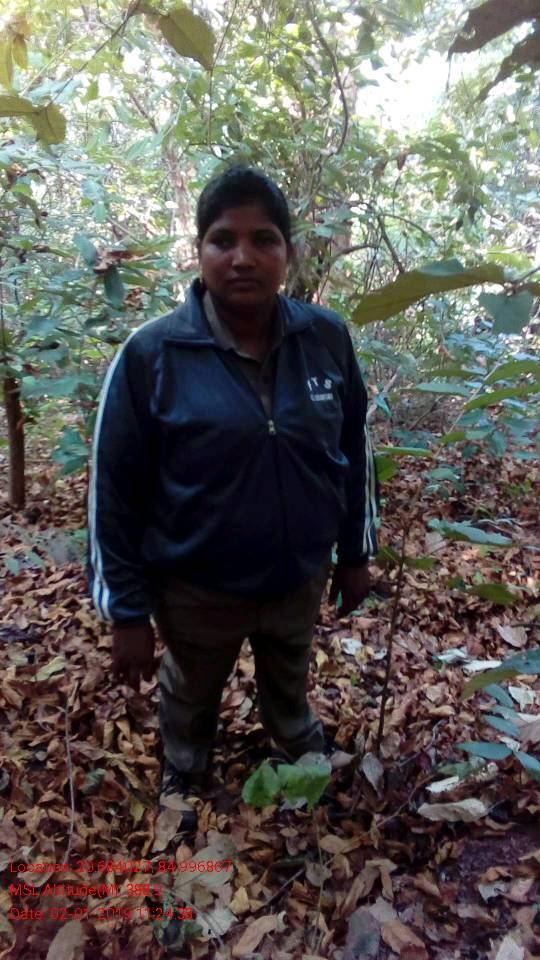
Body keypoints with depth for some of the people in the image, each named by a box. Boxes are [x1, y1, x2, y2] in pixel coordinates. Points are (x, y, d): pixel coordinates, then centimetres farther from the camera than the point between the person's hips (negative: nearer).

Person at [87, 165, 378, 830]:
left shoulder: (327, 337, -12)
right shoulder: (151, 354, -21)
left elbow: (353, 450, 1)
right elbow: (116, 491, -14)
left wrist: (356, 553, 7)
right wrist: (126, 611, -10)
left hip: (301, 575, 2)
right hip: (197, 589, -2)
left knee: (289, 683, 31)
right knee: (191, 699, 27)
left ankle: (301, 752, 64)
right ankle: (181, 789, 59)